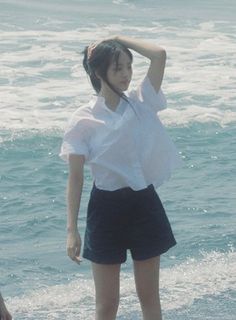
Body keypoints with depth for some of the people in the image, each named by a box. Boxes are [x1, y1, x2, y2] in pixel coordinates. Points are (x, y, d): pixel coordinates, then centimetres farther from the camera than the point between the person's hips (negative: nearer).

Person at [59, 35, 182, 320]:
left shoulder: (141, 102, 0)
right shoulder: (83, 120, -8)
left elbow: (159, 55, -14)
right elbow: (75, 178, -8)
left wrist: (119, 39, -6)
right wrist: (72, 229, -12)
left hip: (144, 203, 3)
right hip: (107, 208, -3)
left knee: (149, 296, 13)